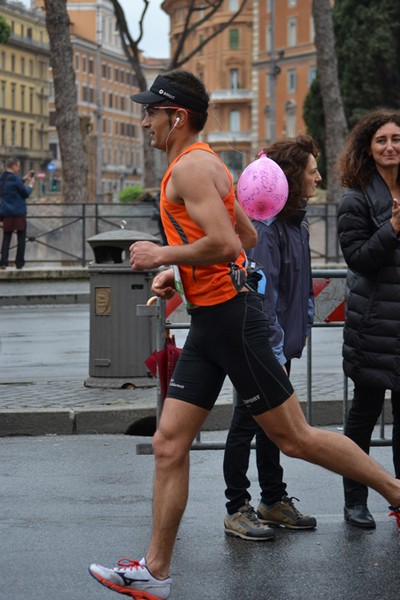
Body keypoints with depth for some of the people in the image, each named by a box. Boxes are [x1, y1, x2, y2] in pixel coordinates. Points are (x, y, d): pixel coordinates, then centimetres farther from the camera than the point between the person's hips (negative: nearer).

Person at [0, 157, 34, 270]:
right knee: (21, 238, 5)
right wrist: (30, 184, 8)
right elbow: (26, 193, -8)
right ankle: (19, 263, 5)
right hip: (19, 213, -6)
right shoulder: (15, 178, -15)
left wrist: (24, 179, 16)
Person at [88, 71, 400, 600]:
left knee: (294, 438, -1)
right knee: (169, 444, 6)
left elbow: (224, 243, -26)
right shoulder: (199, 165, 18)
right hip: (209, 319, 10)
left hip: (230, 316, -10)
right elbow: (247, 237, 25)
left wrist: (163, 254, -13)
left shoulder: (192, 166, -14)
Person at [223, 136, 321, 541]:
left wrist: (285, 346, 15)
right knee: (247, 423, 0)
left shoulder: (296, 222, 10)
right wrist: (273, 351, -24)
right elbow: (262, 292, -23)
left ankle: (274, 501, 29)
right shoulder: (265, 225, -19)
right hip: (260, 344, -9)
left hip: (282, 340, 9)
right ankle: (237, 511, 9)